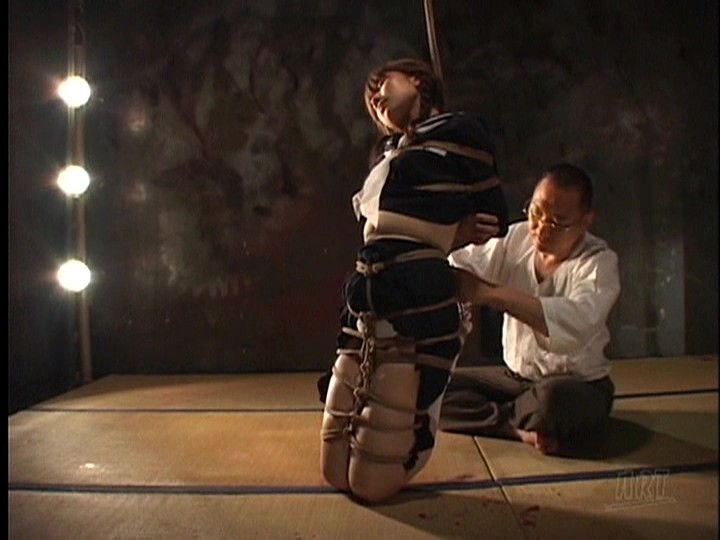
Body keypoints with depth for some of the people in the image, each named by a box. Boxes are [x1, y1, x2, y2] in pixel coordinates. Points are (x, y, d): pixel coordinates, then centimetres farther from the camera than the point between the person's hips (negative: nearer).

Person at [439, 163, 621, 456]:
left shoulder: (600, 262, -17)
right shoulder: (514, 239, -3)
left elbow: (577, 323, -38)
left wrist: (486, 293, -45)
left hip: (579, 387, -5)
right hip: (514, 377, 5)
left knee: (552, 398, -40)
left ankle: (501, 415, -8)